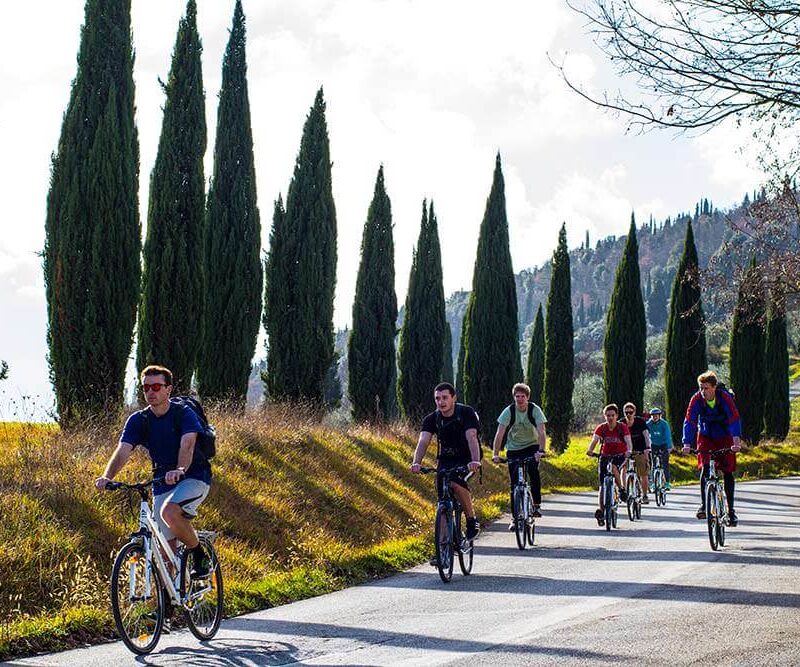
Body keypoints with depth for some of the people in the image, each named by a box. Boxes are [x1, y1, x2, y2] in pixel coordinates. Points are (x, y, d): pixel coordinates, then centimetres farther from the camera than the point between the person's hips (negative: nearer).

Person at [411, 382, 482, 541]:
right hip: (446, 459, 4)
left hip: (466, 458, -4)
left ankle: (472, 520, -12)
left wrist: (475, 461, -51)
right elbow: (423, 441, -23)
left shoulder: (466, 413, -19)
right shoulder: (432, 419, -10)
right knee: (441, 489, -18)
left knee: (456, 484, -31)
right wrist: (416, 463, -43)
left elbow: (471, 437, -34)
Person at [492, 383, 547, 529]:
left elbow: (541, 432, -25)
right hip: (514, 449, 1)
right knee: (514, 483, -3)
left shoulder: (535, 410, -16)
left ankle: (537, 505, -14)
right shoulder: (508, 411, -14)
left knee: (534, 471, -29)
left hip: (532, 446, -1)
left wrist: (541, 451, -41)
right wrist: (496, 454, -28)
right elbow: (499, 434, -17)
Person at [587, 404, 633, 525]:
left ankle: (621, 489, -15)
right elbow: (594, 440, -21)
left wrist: (629, 451, -45)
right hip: (605, 455, 2)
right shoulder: (601, 428, -9)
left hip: (620, 455, -2)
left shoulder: (622, 427, -12)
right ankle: (601, 510, -2)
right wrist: (590, 450, -42)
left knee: (613, 467, -36)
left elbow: (628, 441, -23)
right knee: (603, 485, -6)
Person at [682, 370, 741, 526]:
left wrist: (736, 441, -44)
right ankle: (704, 504, -10)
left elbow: (734, 419, -31)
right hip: (705, 436, 1)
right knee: (705, 468, -18)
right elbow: (689, 422, -23)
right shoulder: (696, 399, -20)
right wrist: (687, 444, -36)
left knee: (728, 471, -2)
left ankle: (731, 510, 6)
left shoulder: (725, 397, -24)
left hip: (725, 437, -1)